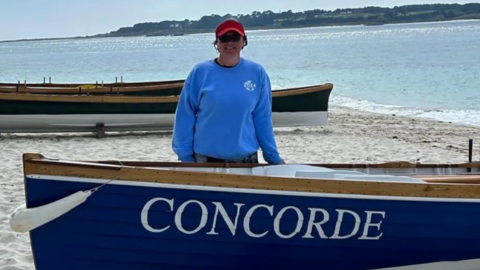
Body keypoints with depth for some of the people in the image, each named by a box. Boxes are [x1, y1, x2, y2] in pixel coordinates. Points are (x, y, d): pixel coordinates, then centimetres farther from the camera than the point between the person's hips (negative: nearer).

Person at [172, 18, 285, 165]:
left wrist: (273, 156, 3)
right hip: (205, 157, -1)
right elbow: (185, 117, -1)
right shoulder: (200, 72, -4)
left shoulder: (257, 73, 0)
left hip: (246, 157, 1)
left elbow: (263, 117, 3)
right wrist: (185, 154, -4)